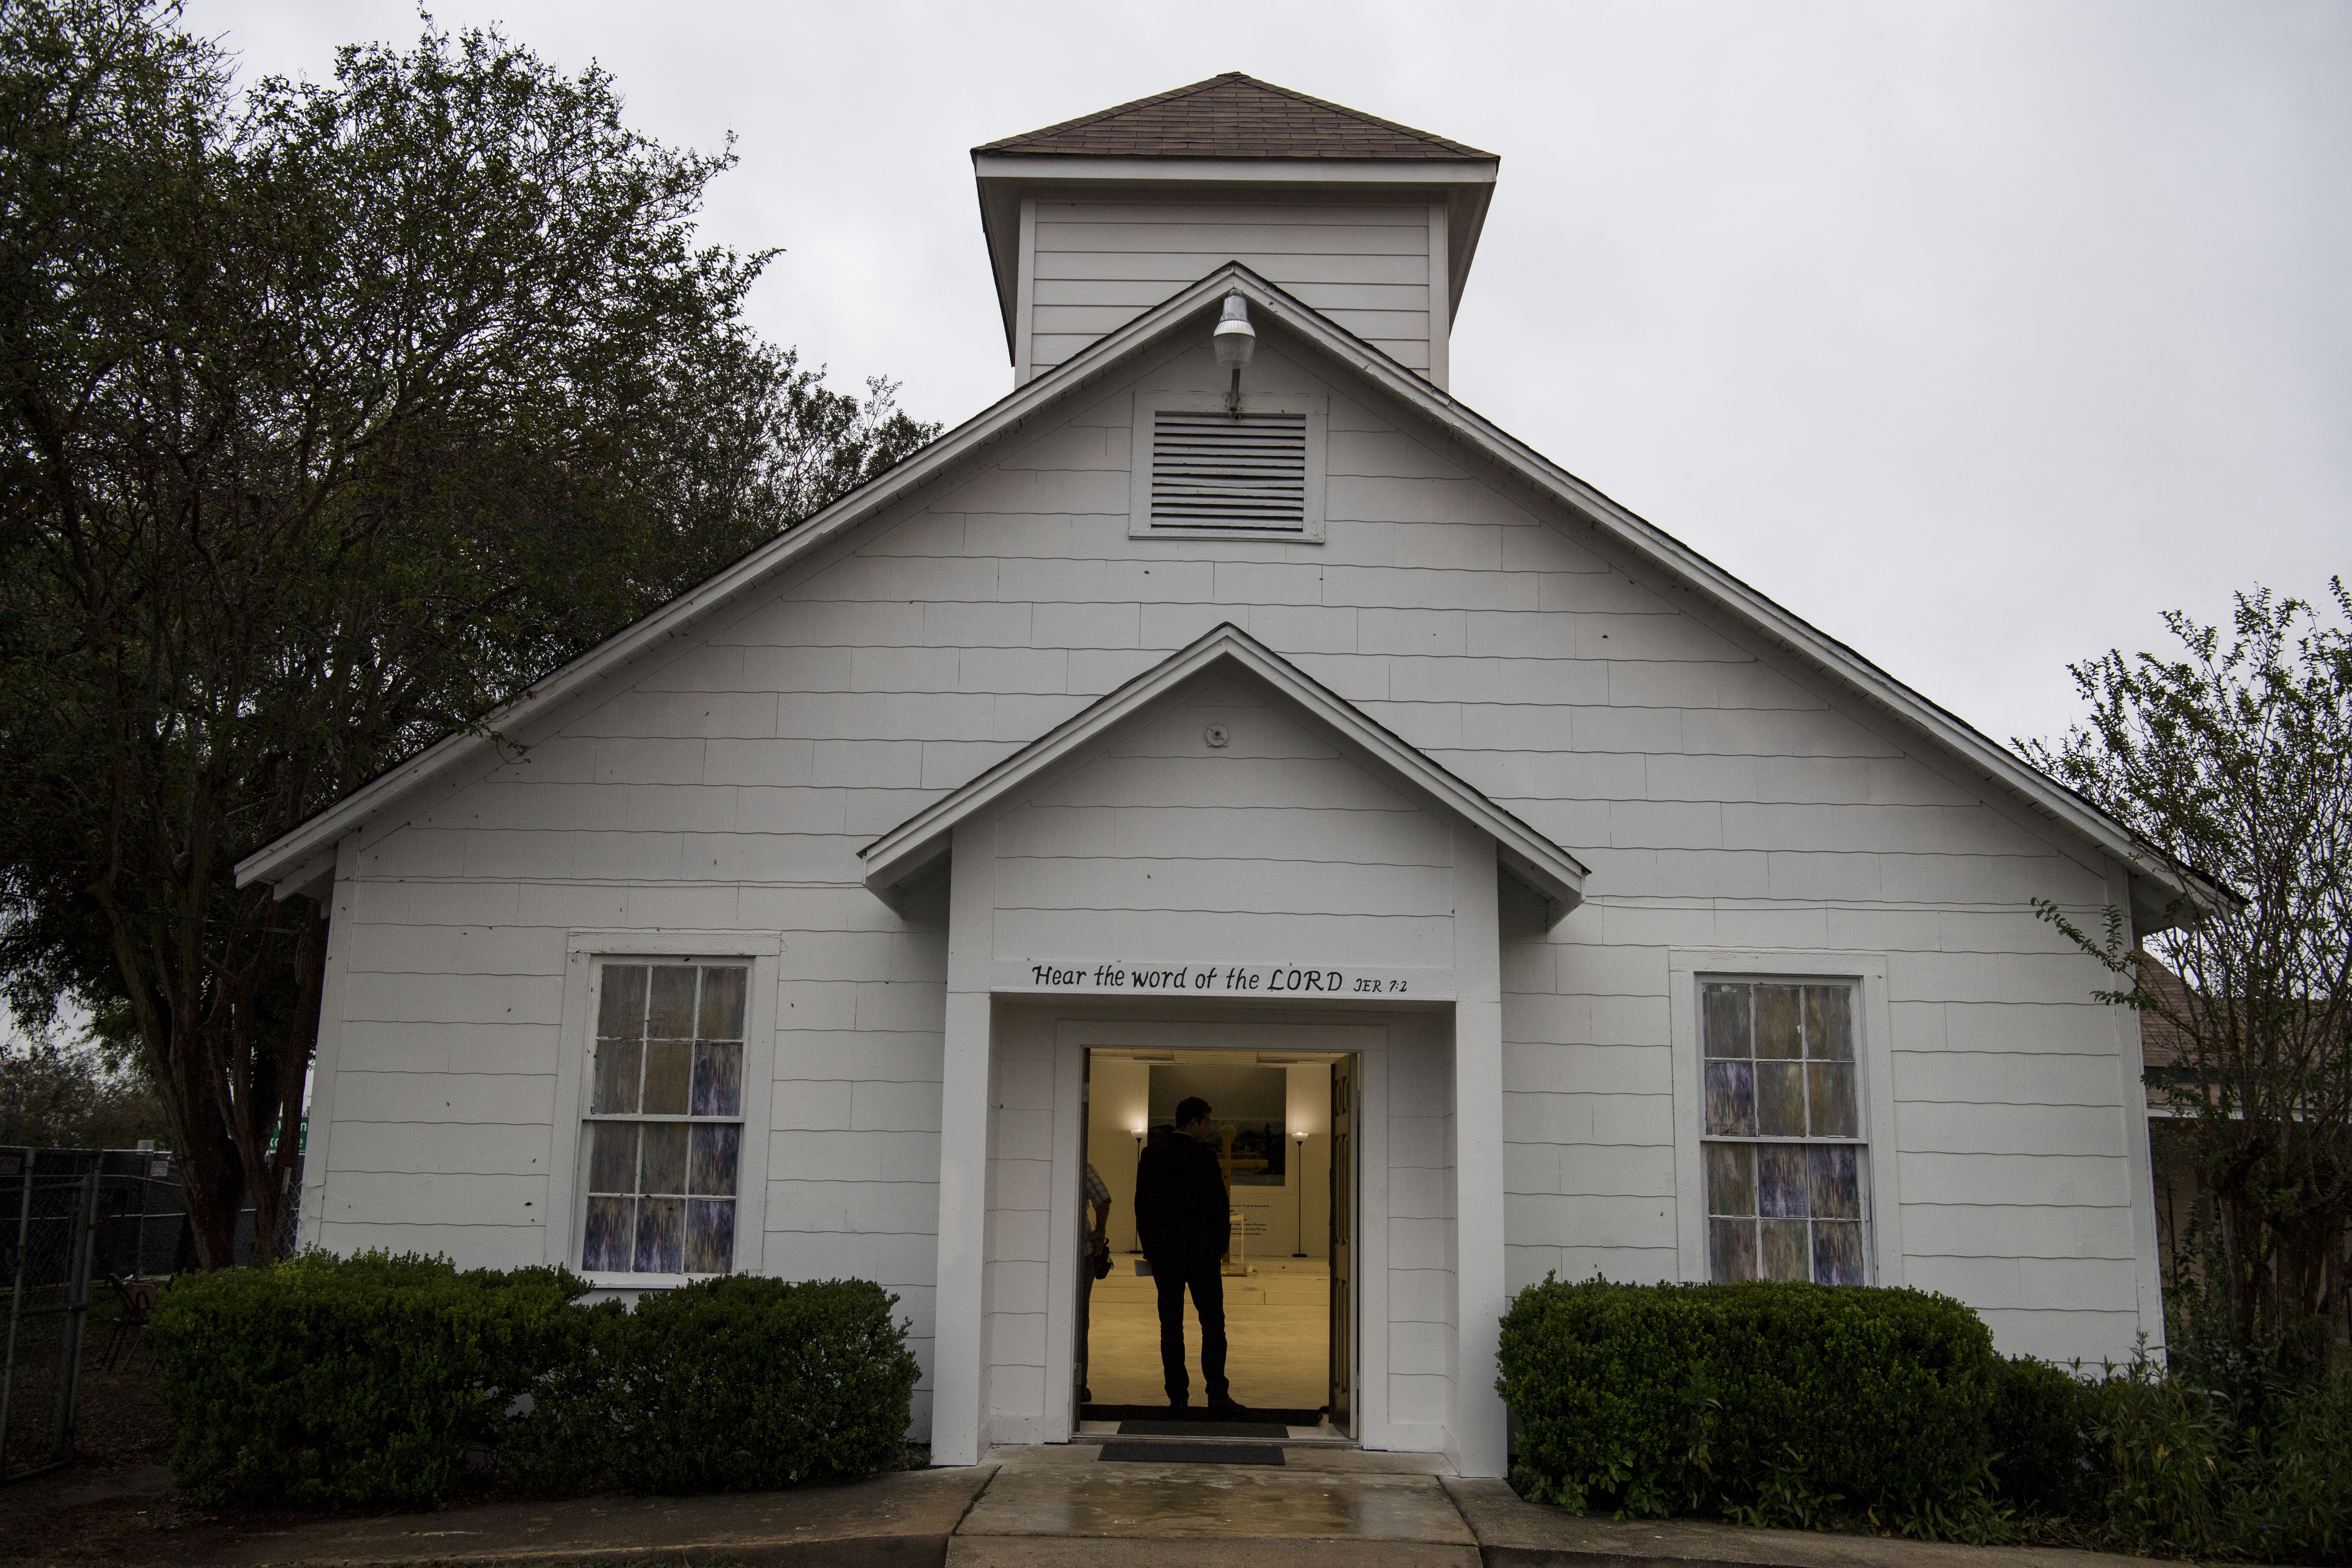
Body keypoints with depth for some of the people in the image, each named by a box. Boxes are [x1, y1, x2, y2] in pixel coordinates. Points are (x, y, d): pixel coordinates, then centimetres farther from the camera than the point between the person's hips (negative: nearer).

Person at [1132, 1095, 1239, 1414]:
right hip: (1201, 1253, -4)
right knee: (1213, 1324, 3)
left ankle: (1177, 1396, 5)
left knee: (1171, 1325, 7)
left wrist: (1150, 1247, 13)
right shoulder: (1204, 1156, -9)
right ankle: (1217, 1396, 0)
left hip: (1163, 1255, 4)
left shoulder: (1151, 1155, 5)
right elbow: (1219, 1204, -9)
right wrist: (1220, 1243, 5)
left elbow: (1142, 1205, 7)